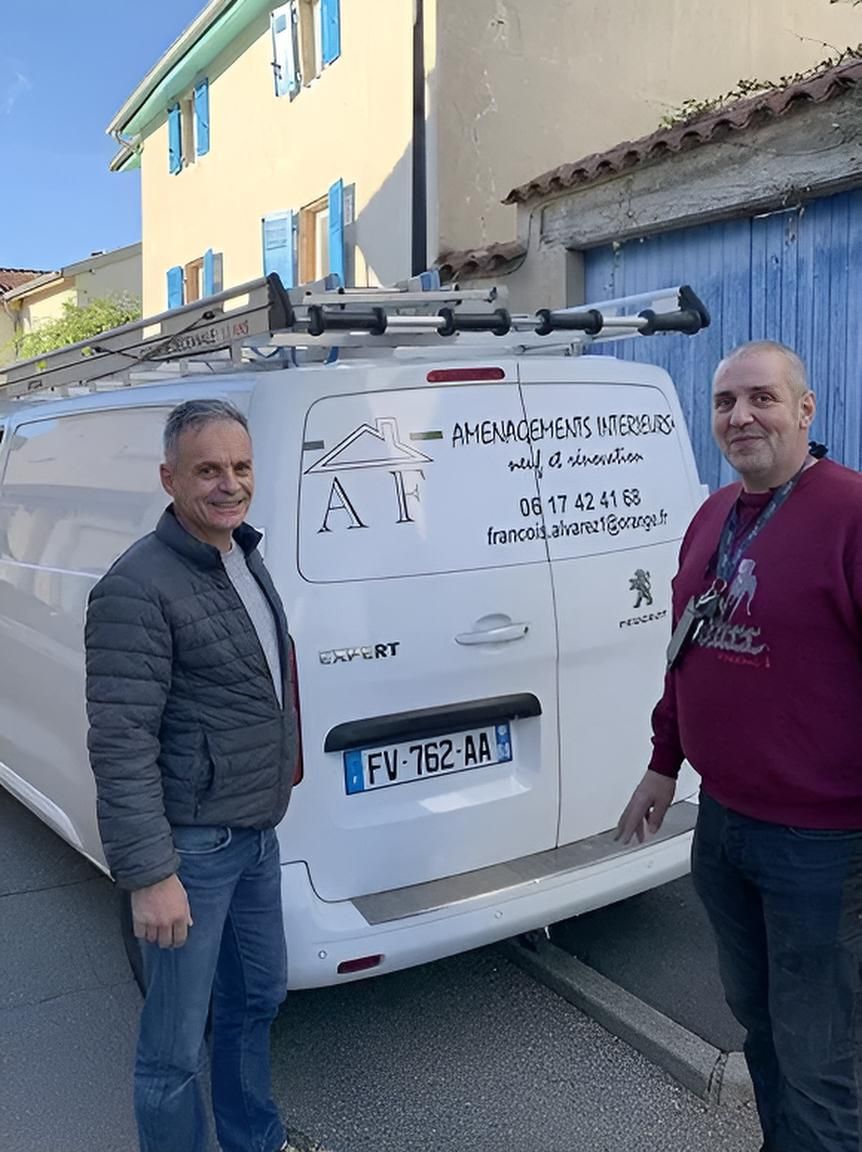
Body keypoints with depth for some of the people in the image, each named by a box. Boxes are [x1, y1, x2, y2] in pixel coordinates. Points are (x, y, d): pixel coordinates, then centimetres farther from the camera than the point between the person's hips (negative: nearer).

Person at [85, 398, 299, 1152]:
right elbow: (121, 745, -23)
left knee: (258, 995, 25)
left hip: (258, 834, 9)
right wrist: (150, 876, -23)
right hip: (190, 846, -9)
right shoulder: (139, 587, -21)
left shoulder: (244, 557, 6)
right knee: (176, 1047, 6)